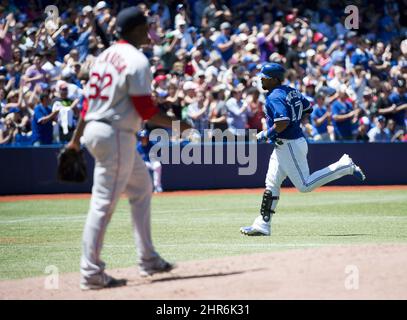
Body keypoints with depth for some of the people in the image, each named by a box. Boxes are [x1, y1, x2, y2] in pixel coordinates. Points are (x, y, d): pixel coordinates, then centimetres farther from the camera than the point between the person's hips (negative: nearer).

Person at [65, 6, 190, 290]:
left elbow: (89, 99, 15)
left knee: (142, 189, 20)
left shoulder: (106, 56, 13)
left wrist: (76, 138, 18)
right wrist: (176, 125, -5)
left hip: (93, 129, 10)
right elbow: (145, 110, -16)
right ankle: (91, 273, -5)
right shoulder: (137, 61, -13)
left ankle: (148, 259, 22)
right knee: (104, 203, -7)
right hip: (116, 136, -10)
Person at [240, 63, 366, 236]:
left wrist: (265, 134, -18)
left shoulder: (274, 97, -18)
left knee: (305, 185, -4)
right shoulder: (291, 91, 10)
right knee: (272, 184, 10)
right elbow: (308, 108, 20)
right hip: (283, 147, 10)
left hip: (289, 145, -10)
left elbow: (283, 122, -30)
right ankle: (262, 225, 11)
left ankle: (344, 166, -1)